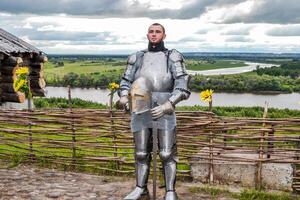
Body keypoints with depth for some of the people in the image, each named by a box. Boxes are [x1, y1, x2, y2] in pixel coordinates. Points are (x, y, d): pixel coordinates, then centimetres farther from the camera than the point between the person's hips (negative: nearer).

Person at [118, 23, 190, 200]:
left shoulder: (173, 57, 2)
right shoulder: (137, 57, 12)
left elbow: (182, 86, -8)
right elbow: (126, 82, 11)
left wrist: (167, 105, -21)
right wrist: (123, 97, -11)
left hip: (164, 109, -3)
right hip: (141, 109, 3)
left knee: (167, 153, -3)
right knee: (141, 153, 8)